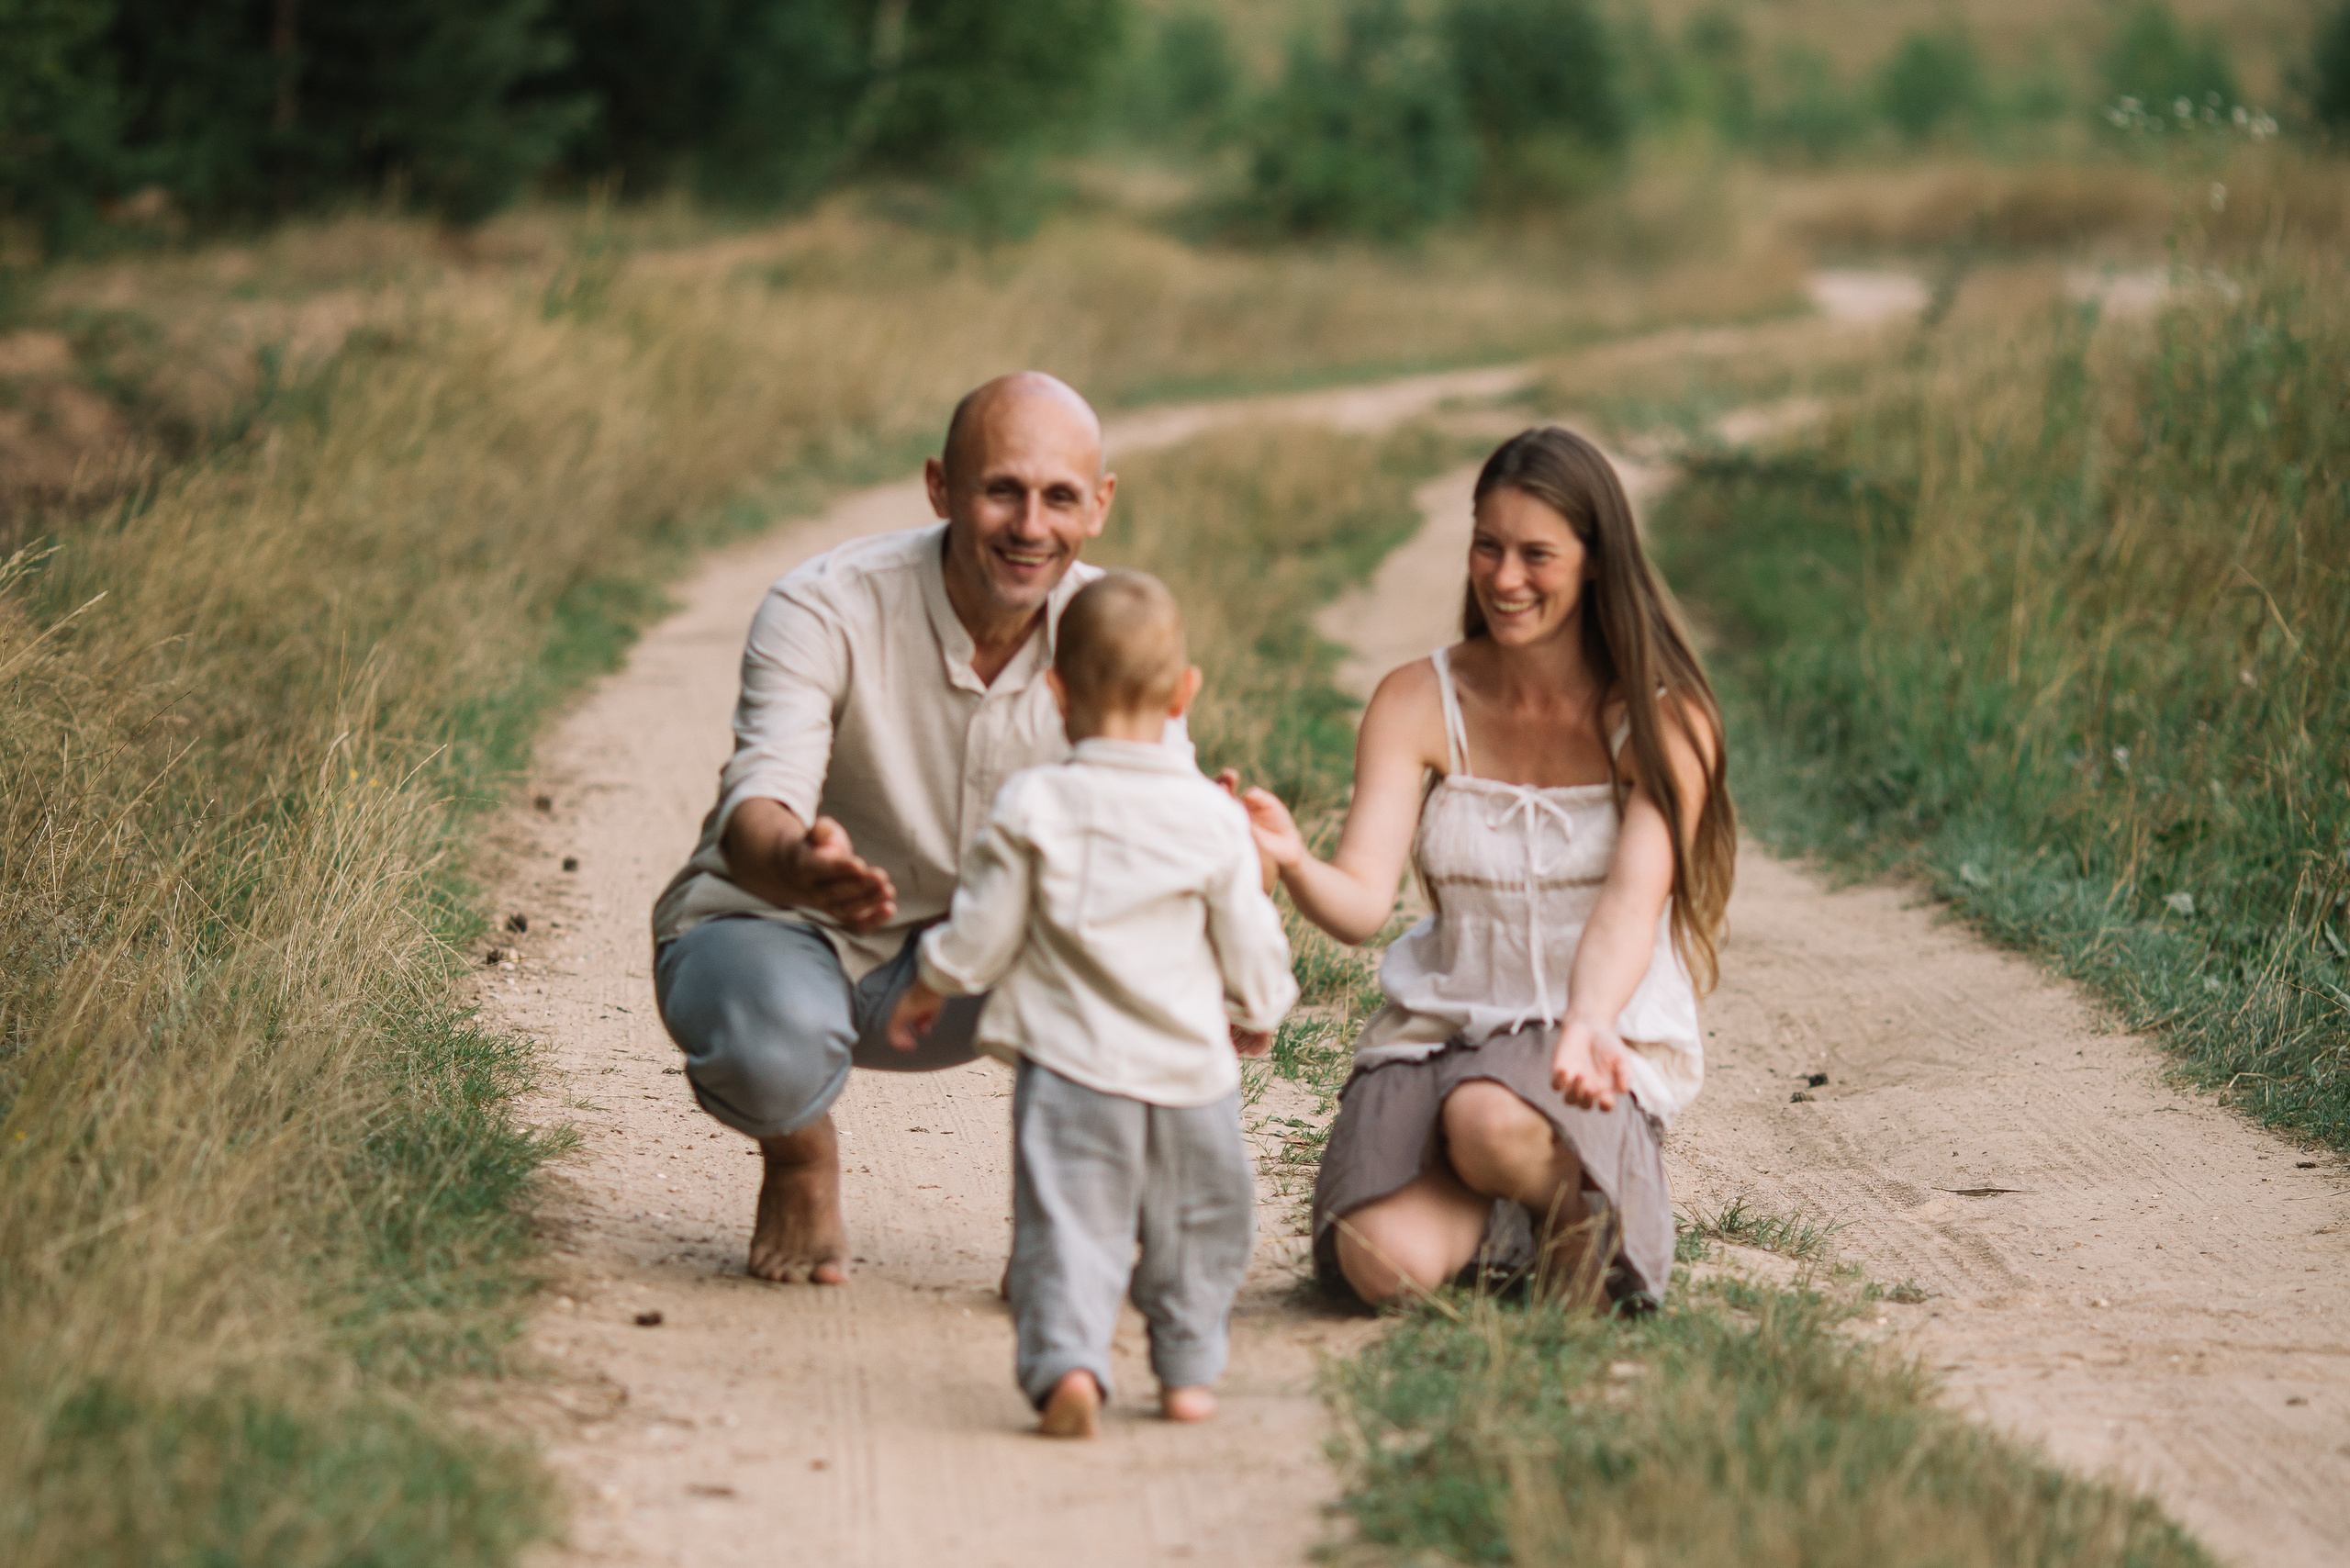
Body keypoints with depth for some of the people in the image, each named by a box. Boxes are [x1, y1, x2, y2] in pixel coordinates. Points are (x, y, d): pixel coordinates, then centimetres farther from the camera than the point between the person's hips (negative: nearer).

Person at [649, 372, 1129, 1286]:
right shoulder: (825, 611, -24)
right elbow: (755, 811, -37)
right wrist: (800, 865, -63)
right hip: (772, 929, -3)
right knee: (777, 1043, -39)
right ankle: (799, 1157, 1)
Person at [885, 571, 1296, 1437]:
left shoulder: (1031, 806, -7)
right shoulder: (1213, 818, -3)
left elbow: (978, 938, -2)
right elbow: (1251, 949, 5)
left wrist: (925, 991, 18)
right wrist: (1257, 1015, 26)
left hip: (1070, 1070, -2)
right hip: (1190, 1072, 2)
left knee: (1067, 1224, -3)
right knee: (1195, 1229, 19)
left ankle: (1066, 1362, -22)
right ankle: (1187, 1371, 24)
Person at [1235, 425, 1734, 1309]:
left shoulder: (1662, 720, -5)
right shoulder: (1419, 703, 1)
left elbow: (1633, 898, -20)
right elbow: (1361, 903, -9)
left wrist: (1587, 1027, -40)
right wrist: (1292, 863, -34)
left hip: (1607, 1040, -2)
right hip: (1441, 1027, 2)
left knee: (1491, 1122, -37)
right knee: (1385, 1262, -25)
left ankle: (1575, 1194, -2)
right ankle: (1515, 1209, 8)